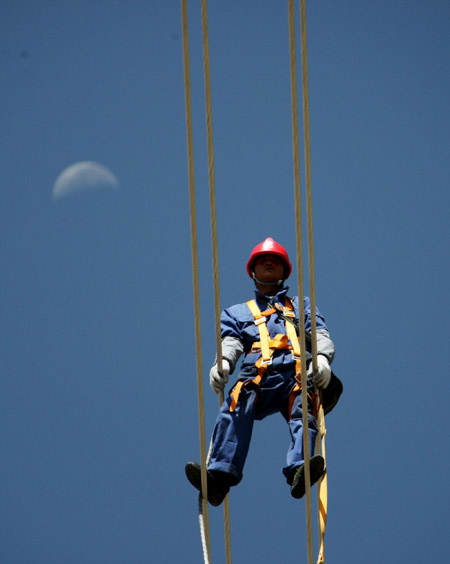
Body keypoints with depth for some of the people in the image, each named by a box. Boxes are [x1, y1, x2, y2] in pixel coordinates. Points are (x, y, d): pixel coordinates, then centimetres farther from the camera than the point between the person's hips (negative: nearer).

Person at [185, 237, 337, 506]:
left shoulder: (302, 306, 36)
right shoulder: (238, 313, 37)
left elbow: (320, 334, 18)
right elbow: (230, 342, 16)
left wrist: (322, 357, -7)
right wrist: (222, 362, -9)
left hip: (296, 374, 0)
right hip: (256, 375, 0)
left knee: (303, 411, -35)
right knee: (235, 408, -34)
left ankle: (300, 469, -61)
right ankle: (220, 475, -53)